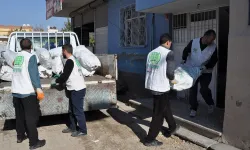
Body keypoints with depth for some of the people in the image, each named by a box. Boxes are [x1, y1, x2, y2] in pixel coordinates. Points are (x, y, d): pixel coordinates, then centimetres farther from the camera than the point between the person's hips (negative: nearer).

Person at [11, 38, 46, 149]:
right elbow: (34, 73, -19)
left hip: (15, 91, 7)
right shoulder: (31, 57, -9)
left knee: (20, 115, 20)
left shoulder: (16, 57, 10)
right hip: (27, 91, -7)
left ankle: (20, 136, 34)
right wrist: (38, 88, -22)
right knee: (31, 117, -1)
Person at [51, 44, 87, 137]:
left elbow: (65, 76, -15)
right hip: (76, 89, 10)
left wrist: (56, 81, 1)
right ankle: (72, 127, 30)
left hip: (77, 89, -10)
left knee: (78, 111, -1)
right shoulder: (73, 59, 15)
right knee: (72, 110, 18)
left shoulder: (70, 61, -15)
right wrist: (59, 80, 21)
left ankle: (82, 131, 9)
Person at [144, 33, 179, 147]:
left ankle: (172, 128, 46)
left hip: (151, 84, 8)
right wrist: (172, 80, 3)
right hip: (161, 86, -8)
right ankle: (150, 139, 12)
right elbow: (170, 72, -16)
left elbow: (148, 69, 11)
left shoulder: (151, 53, 11)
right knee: (159, 113, 5)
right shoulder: (169, 53, -9)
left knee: (166, 107, 26)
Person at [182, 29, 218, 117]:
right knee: (192, 90, 4)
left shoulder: (213, 47, -10)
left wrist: (206, 67, -22)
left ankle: (211, 104, 21)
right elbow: (186, 50, 1)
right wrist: (184, 60, -15)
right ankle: (193, 108, 18)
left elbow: (214, 60, -7)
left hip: (206, 72, -1)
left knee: (204, 89, -9)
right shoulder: (193, 42, -11)